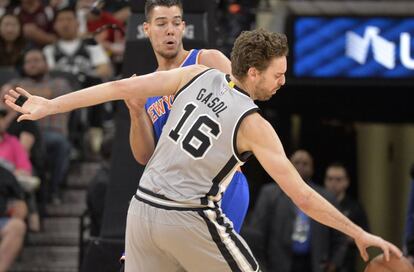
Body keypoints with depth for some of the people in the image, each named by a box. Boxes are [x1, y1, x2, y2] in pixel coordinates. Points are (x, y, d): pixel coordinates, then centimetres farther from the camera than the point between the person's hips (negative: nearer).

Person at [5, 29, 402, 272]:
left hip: (143, 208, 6)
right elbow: (302, 197, -12)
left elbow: (120, 88, -1)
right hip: (189, 220, -6)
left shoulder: (198, 76, 1)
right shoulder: (253, 126, -11)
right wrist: (360, 235, -5)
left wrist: (50, 106, 6)